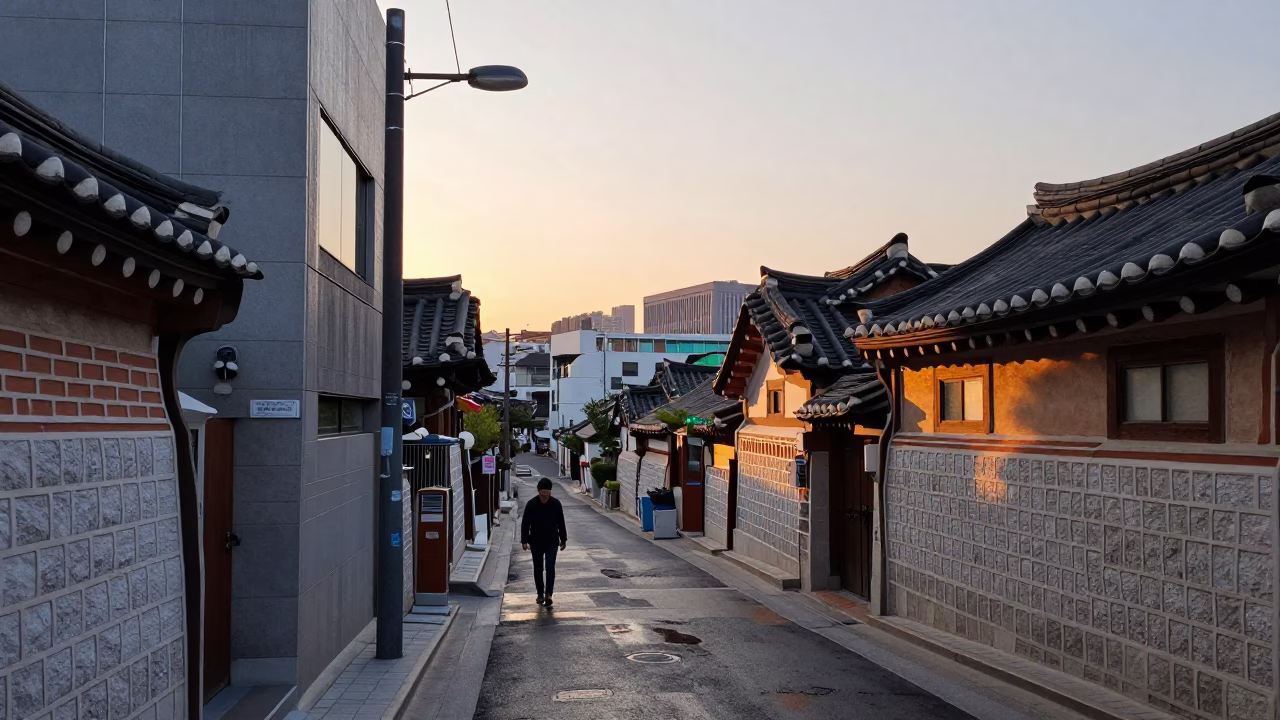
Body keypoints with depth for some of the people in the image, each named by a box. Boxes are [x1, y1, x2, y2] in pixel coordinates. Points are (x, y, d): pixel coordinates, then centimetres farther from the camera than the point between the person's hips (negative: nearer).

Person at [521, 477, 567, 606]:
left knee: (550, 568, -11)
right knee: (538, 569, 10)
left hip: (552, 542, 0)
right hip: (536, 542, 1)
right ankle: (540, 594, 22)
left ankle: (548, 594, -13)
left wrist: (563, 539, 9)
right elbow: (525, 523, -3)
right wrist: (524, 540, -8)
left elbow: (561, 523, 7)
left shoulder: (556, 504, -3)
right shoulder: (531, 504, -7)